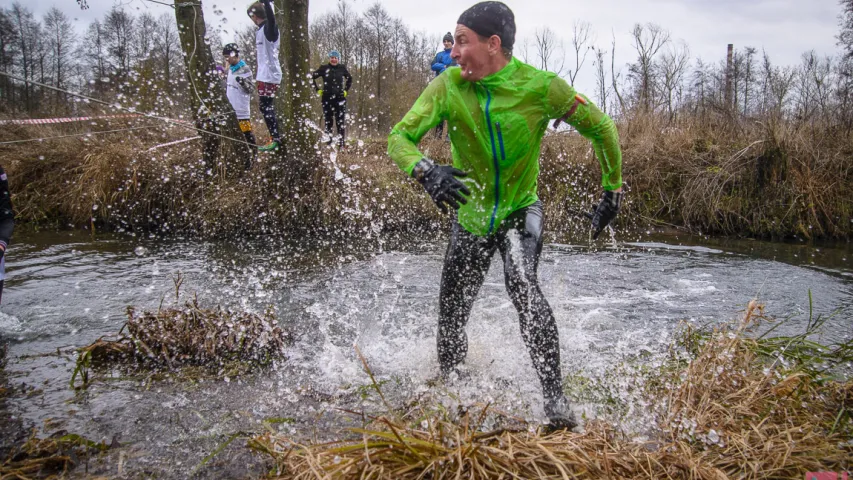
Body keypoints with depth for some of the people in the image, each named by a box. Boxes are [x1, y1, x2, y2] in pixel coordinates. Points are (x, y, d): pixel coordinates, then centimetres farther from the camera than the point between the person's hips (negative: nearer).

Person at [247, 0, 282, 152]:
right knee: (265, 107, 14)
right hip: (265, 75, 10)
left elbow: (271, 18, -35)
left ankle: (276, 140, -7)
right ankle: (276, 138, 20)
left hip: (269, 75, -10)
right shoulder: (261, 30, 13)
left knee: (266, 108, -10)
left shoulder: (269, 28, -15)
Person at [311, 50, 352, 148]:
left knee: (341, 122, -4)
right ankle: (328, 143, 12)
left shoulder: (342, 68, 5)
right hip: (327, 98, 0)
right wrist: (317, 89, 4)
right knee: (328, 121, 5)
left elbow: (350, 79, 23)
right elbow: (312, 77, 9)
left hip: (340, 97, 0)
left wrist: (346, 90, 14)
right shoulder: (324, 68, 0)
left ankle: (342, 143, 0)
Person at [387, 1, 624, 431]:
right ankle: (446, 383, 39)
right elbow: (400, 136, -18)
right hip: (469, 214, 3)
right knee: (451, 314, 9)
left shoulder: (541, 87, -20)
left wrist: (612, 191, -3)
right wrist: (427, 171, -39)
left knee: (522, 286, -29)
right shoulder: (448, 86, -15)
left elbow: (601, 128, -7)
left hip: (521, 212, -2)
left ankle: (556, 402, -21)